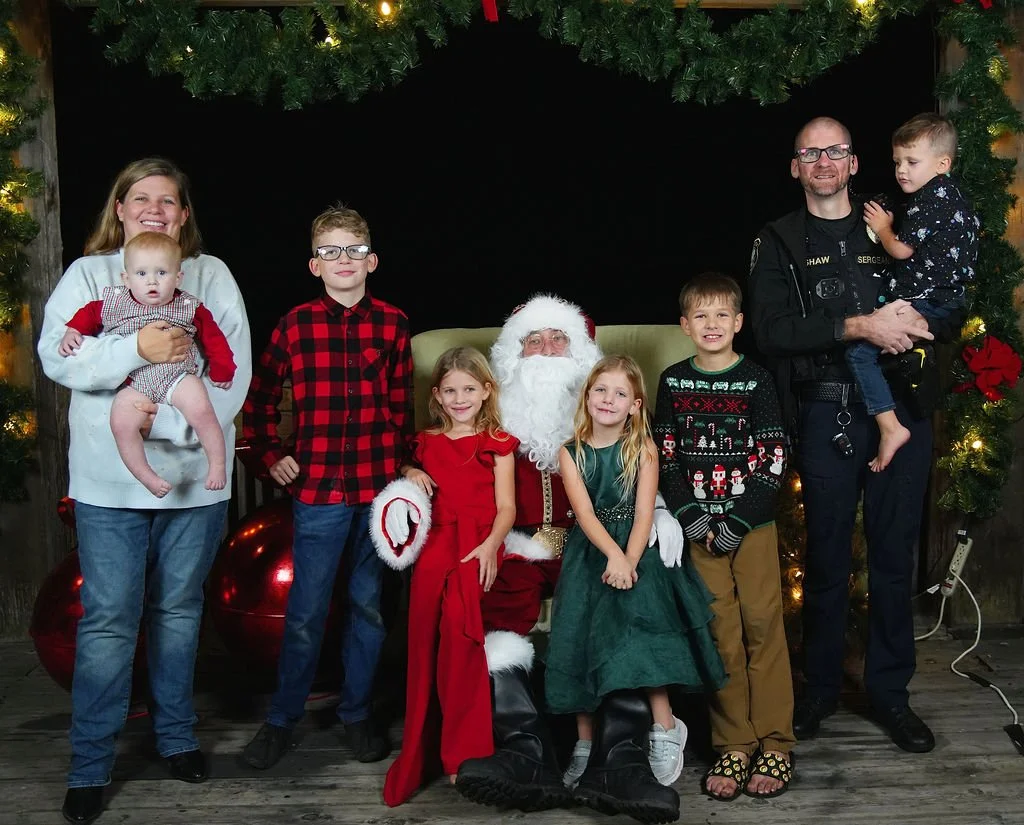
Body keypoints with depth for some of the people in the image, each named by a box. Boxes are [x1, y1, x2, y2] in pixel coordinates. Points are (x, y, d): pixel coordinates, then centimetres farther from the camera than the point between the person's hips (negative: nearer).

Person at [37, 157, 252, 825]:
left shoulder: (212, 276, 6)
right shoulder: (88, 273, 6)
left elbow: (235, 369, -5)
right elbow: (55, 355, -7)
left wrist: (171, 419, -17)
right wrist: (137, 349, -20)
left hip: (194, 476, 1)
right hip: (109, 480, -1)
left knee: (179, 610, 13)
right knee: (108, 619, -1)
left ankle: (177, 735, 29)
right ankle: (90, 766, 9)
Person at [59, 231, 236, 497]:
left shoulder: (189, 307, 1)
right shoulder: (114, 301, 4)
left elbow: (213, 336, 7)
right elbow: (90, 313, 20)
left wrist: (222, 371, 6)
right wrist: (72, 332, 4)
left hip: (178, 376, -1)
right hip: (134, 384, 1)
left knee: (201, 410, -27)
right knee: (121, 423, -23)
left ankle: (218, 465, -9)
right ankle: (146, 477, -8)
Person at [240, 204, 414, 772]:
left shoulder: (393, 324, 4)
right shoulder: (295, 325, 0)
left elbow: (402, 405, 8)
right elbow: (259, 399, 12)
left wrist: (402, 466, 4)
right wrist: (270, 456, 6)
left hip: (380, 487, 2)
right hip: (318, 488, -1)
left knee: (369, 607, 11)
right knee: (305, 613, 3)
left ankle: (356, 715, 27)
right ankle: (281, 721, 20)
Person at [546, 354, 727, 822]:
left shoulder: (643, 448, -1)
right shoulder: (571, 453, 1)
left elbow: (644, 511, -9)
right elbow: (585, 513, -11)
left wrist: (629, 560, -23)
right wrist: (612, 555, -26)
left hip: (636, 552, -2)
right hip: (589, 554, 2)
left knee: (638, 621, -21)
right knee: (584, 638, -2)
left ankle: (665, 728, -15)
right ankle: (586, 744, 7)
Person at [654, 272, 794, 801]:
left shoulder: (756, 380, 0)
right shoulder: (672, 382, 6)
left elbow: (773, 460, -4)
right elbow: (665, 456, 6)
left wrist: (737, 524, -11)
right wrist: (692, 517, -6)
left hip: (752, 524, -1)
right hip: (700, 526, 2)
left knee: (762, 626, -3)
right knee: (720, 634, 2)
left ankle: (775, 744, 6)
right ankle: (733, 745, 10)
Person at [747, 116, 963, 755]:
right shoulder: (779, 243, 7)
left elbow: (952, 311, 12)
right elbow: (772, 331, -8)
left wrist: (916, 322, -11)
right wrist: (859, 327, -18)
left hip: (902, 409, 2)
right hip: (828, 413, -2)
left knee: (894, 558, 6)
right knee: (827, 560, 4)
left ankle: (890, 691, 18)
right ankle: (821, 688, 19)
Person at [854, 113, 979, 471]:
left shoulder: (930, 198, -16)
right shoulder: (952, 194, 15)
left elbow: (900, 249, -18)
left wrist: (883, 228, 4)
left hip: (925, 304, -11)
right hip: (950, 298, 11)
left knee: (860, 350, -15)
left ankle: (890, 427, -19)